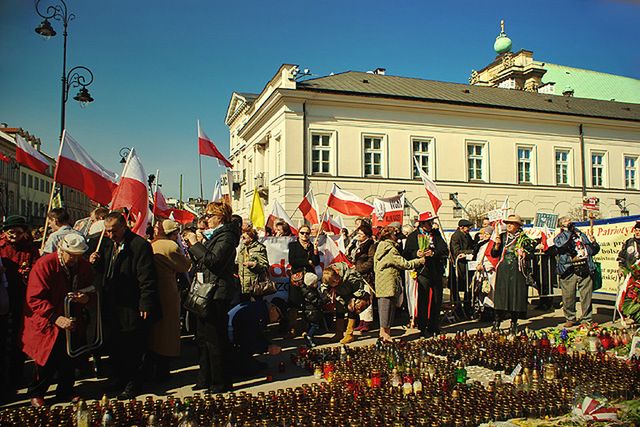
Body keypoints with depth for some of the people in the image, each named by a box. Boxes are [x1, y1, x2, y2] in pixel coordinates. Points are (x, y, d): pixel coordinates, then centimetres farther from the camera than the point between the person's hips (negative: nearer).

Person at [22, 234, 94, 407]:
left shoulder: (84, 266, -1)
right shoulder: (44, 265, -15)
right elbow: (34, 299, -18)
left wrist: (86, 298, -15)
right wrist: (56, 318, -27)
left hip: (71, 320, 4)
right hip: (47, 323, -4)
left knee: (69, 358, 2)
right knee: (49, 360, -3)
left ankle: (65, 392, 23)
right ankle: (36, 393, 22)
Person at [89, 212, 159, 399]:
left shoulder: (139, 245, -14)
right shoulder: (107, 244, 11)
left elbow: (147, 278, -17)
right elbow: (102, 273, 21)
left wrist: (145, 305, -20)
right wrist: (95, 262, 0)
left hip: (131, 308, -7)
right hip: (110, 306, 8)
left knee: (132, 349, 3)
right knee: (112, 345, 17)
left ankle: (133, 383, 20)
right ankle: (118, 378, 35)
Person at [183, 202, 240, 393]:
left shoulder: (226, 236, -12)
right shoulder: (214, 235, 18)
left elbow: (213, 260, -25)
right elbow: (203, 262, 18)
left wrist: (196, 244, -17)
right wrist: (193, 248, 5)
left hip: (218, 294, -10)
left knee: (215, 338, -4)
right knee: (203, 336, 16)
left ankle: (221, 382, 7)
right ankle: (206, 378, 27)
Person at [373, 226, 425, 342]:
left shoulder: (380, 248, 12)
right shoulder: (391, 250, -16)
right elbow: (404, 264, -16)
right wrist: (419, 261, -3)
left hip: (381, 283, 9)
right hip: (389, 284, -9)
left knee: (383, 309, 14)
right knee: (388, 309, -2)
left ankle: (383, 332, 21)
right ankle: (385, 333, 4)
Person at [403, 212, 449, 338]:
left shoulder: (436, 234, 10)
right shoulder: (413, 236, 1)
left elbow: (445, 251, 1)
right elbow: (406, 254, -3)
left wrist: (433, 253, -16)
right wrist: (416, 254, -21)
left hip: (436, 272, 4)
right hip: (422, 272, -4)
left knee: (437, 300, 10)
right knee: (423, 301, -4)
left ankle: (434, 326, 24)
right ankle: (423, 328, 7)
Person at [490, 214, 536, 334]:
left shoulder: (524, 239, 5)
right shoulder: (502, 237, 10)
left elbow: (530, 254, 6)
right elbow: (494, 254, 9)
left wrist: (524, 254, -13)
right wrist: (497, 245, -8)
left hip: (517, 271, -1)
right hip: (503, 270, 1)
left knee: (516, 294, 0)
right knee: (501, 295, 0)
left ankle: (514, 322, 13)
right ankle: (497, 322, 7)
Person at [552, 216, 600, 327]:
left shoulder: (582, 235, 19)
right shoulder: (559, 237, 7)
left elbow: (594, 251, 24)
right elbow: (559, 244, -18)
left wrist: (593, 241, 2)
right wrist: (568, 230, -9)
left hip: (585, 269, 3)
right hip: (569, 271, -3)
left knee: (586, 296, 4)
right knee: (568, 296, 0)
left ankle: (586, 319, 16)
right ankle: (570, 318, 16)